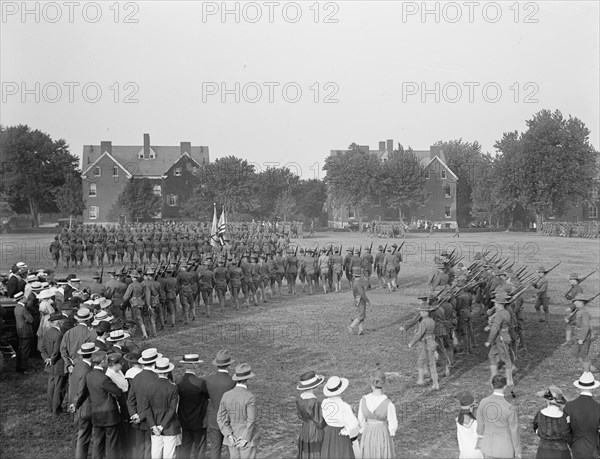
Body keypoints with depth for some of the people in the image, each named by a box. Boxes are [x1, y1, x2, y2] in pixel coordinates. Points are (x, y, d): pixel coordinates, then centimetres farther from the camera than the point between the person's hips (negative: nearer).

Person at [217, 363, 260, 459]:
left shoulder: (226, 395, -4)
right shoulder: (250, 397, -19)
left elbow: (220, 418, -6)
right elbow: (251, 420, -22)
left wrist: (229, 435, -9)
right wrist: (245, 439, -16)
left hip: (233, 438, 5)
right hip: (248, 437, -5)